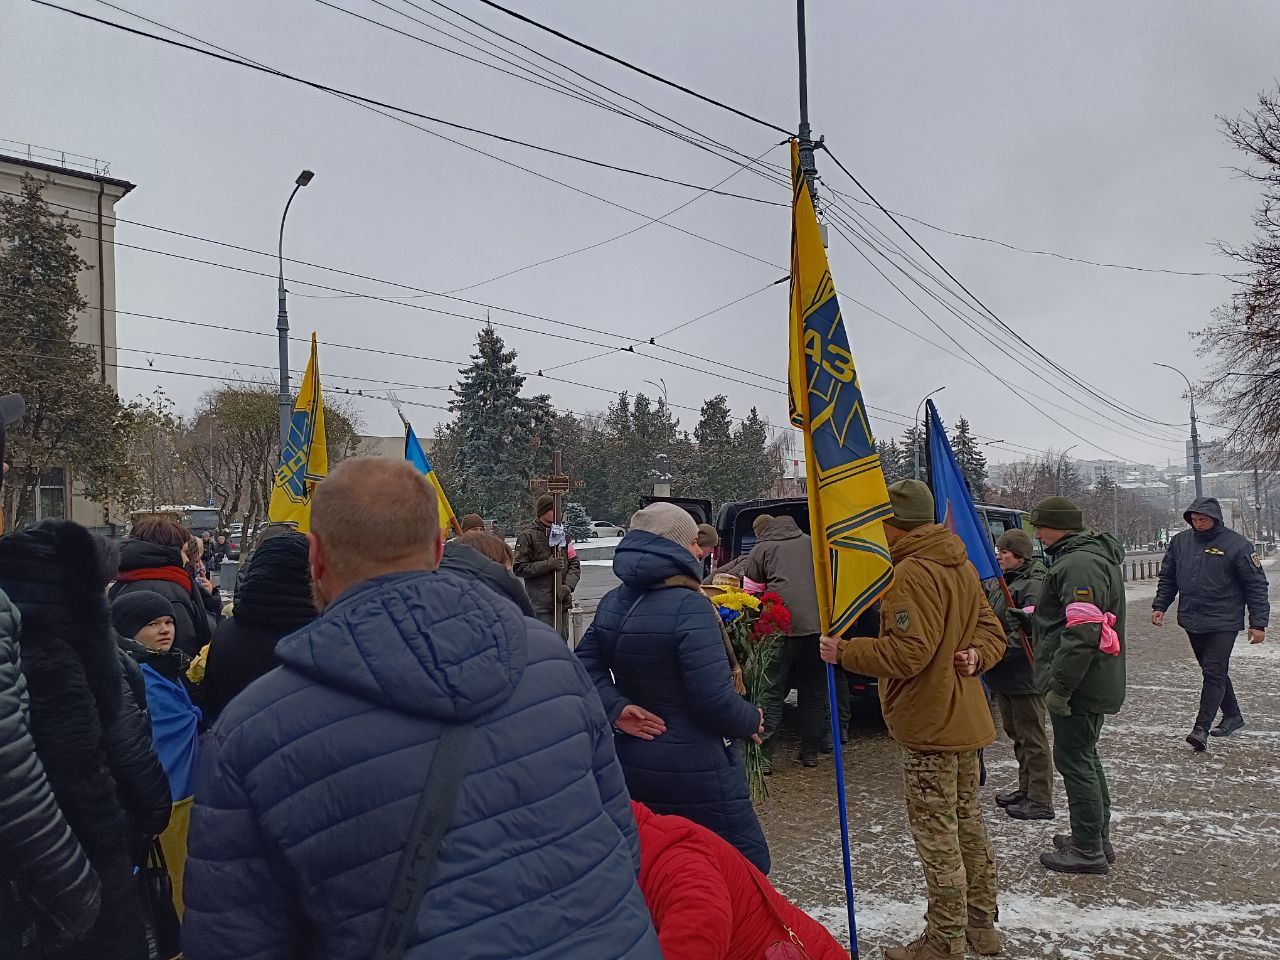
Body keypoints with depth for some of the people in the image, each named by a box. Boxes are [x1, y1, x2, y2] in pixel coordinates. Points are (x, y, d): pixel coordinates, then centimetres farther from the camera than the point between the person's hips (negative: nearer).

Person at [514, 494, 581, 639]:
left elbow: (574, 565, 9)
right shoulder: (528, 536, -2)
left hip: (562, 601, 5)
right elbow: (519, 568, -8)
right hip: (540, 604, -5)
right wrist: (548, 565, -15)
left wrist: (568, 585, -9)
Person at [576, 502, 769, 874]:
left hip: (631, 767, 8)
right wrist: (752, 721, -4)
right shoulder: (689, 607, -20)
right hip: (695, 775, -8)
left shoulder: (614, 602, 5)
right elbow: (715, 699, -22)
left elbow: (586, 665, 5)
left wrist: (616, 709, -9)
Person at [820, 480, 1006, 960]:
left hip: (929, 723, -10)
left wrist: (845, 652, -17)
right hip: (966, 718, 10)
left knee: (937, 834, 0)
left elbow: (908, 652, -26)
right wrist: (976, 657, -2)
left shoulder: (911, 574, -20)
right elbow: (991, 631, 15)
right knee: (968, 820, 19)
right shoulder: (962, 565, 12)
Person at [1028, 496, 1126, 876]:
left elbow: (1082, 634, -27)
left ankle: (1088, 851, 7)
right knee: (1085, 757, 20)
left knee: (1074, 760, -2)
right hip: (1098, 684, 11)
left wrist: (1059, 686, -24)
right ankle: (1098, 838, 31)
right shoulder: (1095, 556, 15)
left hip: (1078, 687, -11)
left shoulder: (1079, 564, -21)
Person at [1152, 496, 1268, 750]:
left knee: (1214, 673, -9)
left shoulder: (1236, 545, -10)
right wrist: (1159, 606, 5)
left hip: (1223, 623, -5)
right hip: (1192, 621, 5)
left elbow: (1256, 585, -6)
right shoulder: (1180, 542, 4)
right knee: (1214, 672, 16)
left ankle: (1202, 728, -10)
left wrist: (1258, 623, -8)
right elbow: (1167, 578, 15)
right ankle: (1232, 715, 32)